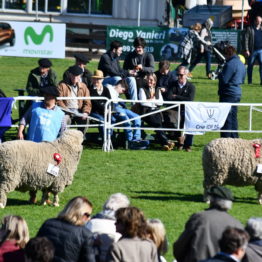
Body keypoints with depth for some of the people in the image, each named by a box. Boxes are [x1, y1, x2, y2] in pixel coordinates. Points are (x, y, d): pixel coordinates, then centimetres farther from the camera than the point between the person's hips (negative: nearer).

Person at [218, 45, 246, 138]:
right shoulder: (241, 64, 13)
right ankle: (234, 139, 19)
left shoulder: (230, 64, -18)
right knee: (233, 118, 16)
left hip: (228, 93, -9)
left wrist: (219, 74, -2)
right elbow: (242, 80, 23)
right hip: (237, 93, 9)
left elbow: (224, 80, -20)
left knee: (226, 119, -6)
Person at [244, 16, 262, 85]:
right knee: (250, 66, 5)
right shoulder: (249, 29, 2)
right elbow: (246, 40, -3)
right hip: (252, 50, -2)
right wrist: (246, 50, -11)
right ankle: (249, 81, 14)